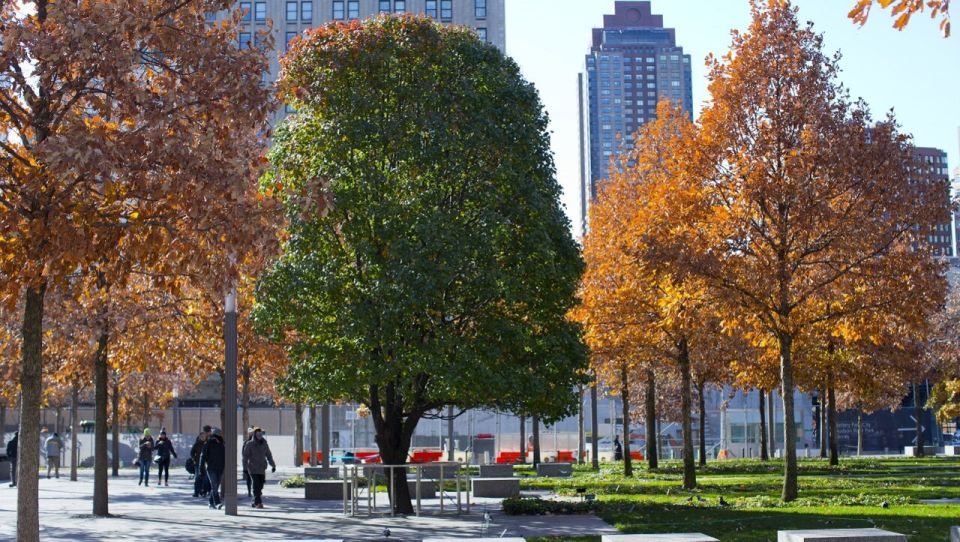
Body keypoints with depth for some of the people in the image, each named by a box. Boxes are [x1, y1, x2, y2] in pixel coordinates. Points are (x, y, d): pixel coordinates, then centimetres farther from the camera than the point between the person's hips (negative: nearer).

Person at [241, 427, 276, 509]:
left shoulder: (264, 443, 10)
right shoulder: (249, 444, -3)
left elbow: (268, 455, 16)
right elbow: (245, 456, -5)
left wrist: (273, 465, 12)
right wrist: (245, 468, -12)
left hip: (262, 468, 5)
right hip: (253, 468, -5)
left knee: (260, 486, 5)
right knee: (256, 485, -12)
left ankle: (255, 502, 18)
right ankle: (258, 503, -14)